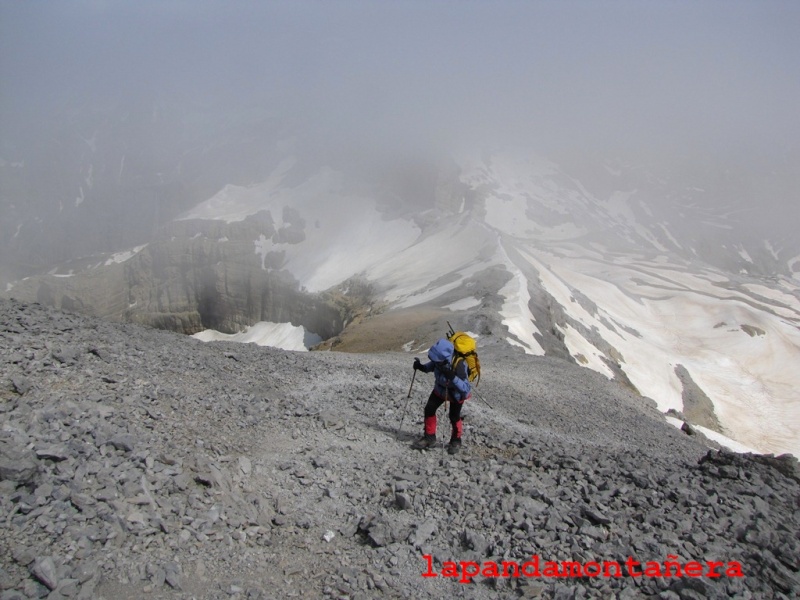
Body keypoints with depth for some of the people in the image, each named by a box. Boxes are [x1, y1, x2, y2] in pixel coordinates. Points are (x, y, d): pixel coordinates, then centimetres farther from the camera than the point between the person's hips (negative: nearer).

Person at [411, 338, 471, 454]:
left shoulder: (459, 365, -41)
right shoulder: (440, 360, -26)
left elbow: (465, 388, -40)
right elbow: (433, 365, -1)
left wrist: (452, 377, -53)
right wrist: (422, 367, -20)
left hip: (456, 393, -5)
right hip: (441, 388, 5)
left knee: (454, 417, 2)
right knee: (429, 409, 1)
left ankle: (456, 440, 30)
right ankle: (429, 437, 20)